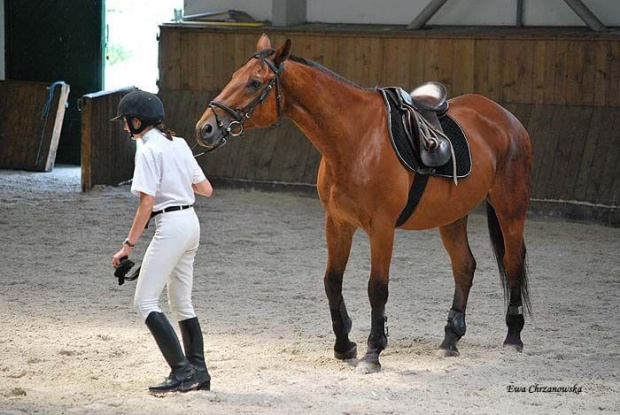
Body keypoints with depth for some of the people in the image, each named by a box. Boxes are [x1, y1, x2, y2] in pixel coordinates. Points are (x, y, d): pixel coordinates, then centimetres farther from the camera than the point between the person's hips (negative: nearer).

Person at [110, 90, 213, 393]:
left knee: (145, 301, -6)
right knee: (181, 303, 17)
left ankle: (182, 371, -14)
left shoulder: (148, 151, -12)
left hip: (170, 225, -9)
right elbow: (206, 189, 14)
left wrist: (128, 245, -15)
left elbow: (146, 203, -17)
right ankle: (198, 373, 16)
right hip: (191, 222, 9)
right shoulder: (179, 144, 11)